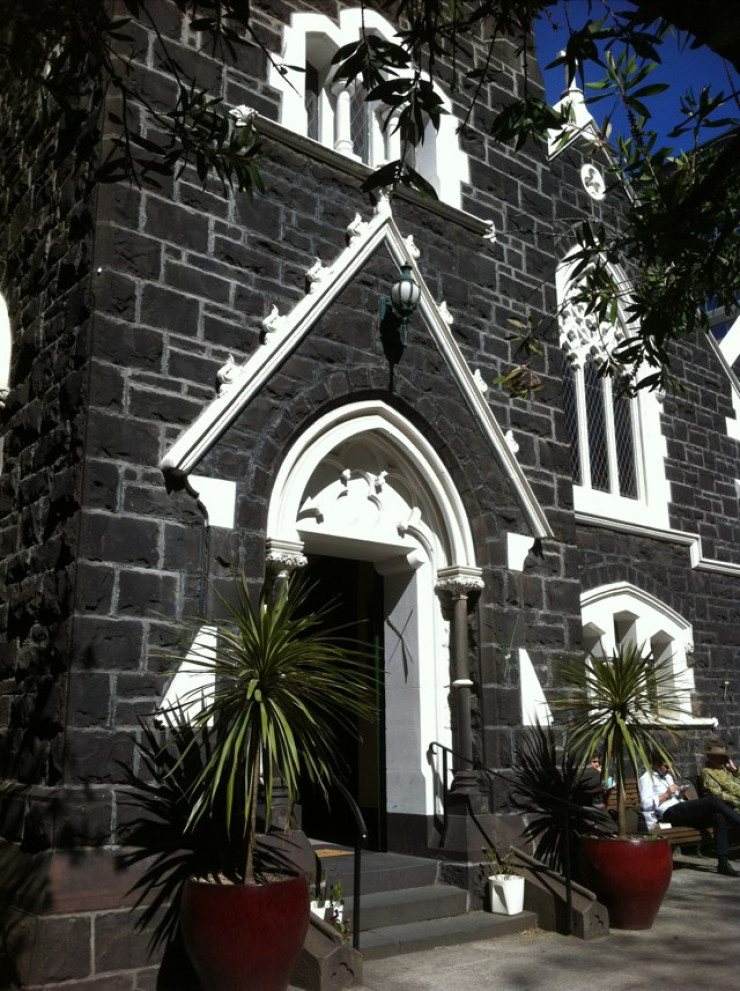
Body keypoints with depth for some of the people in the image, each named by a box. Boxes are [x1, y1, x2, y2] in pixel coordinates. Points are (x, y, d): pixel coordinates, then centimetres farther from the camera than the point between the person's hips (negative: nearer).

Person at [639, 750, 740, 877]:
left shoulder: (668, 776, 27)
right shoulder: (647, 778, 1)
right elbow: (646, 804, -12)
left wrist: (680, 793, 8)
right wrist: (666, 795, -10)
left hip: (681, 812, 9)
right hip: (669, 813, -8)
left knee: (719, 817, -18)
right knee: (713, 800, -23)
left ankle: (723, 863, -21)